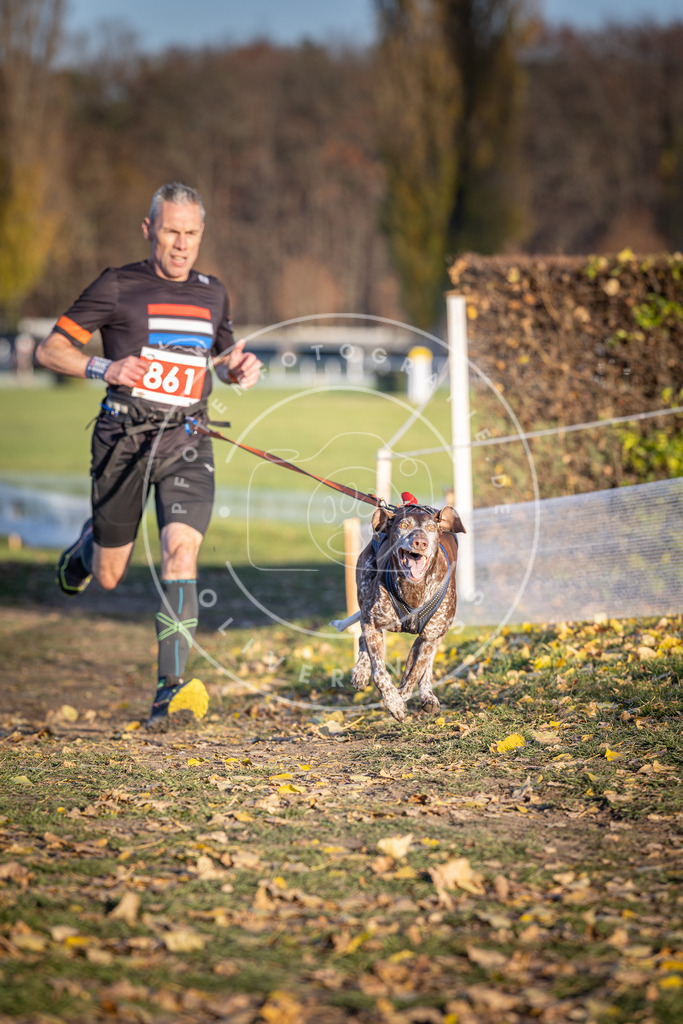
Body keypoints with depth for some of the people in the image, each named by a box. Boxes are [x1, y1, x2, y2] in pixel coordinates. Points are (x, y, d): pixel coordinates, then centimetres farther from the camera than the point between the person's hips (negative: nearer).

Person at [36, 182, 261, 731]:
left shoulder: (213, 293, 10)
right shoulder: (118, 286, -3)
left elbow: (224, 359, 27)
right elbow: (49, 350, -2)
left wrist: (240, 369, 3)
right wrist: (105, 368, -19)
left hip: (187, 442, 2)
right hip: (124, 438, -2)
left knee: (181, 549, -21)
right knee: (108, 577, 8)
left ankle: (172, 687, -22)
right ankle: (89, 542, 46)